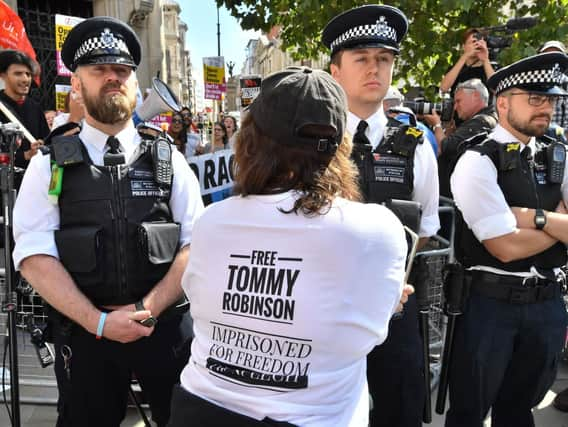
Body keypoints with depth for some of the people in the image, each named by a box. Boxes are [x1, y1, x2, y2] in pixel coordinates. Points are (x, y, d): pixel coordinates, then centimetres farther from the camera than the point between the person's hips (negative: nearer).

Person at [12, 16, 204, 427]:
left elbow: (196, 244, -3)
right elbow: (34, 255, -5)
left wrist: (147, 310, -12)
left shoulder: (169, 160, 2)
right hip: (82, 331, 0)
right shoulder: (49, 165, 1)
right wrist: (98, 321, -13)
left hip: (167, 327, 0)